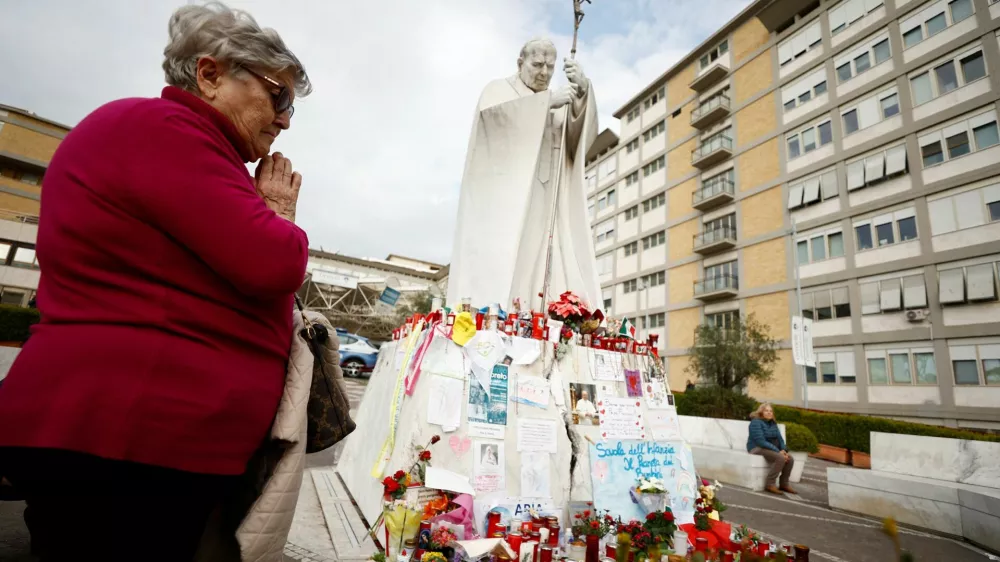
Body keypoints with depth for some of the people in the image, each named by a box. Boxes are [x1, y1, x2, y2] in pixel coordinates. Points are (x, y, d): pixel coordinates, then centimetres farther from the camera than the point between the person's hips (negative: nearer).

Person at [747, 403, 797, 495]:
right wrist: (778, 451, -23)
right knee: (780, 458, -29)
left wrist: (784, 450, -12)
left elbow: (779, 438, 9)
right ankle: (770, 484, -22)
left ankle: (783, 484, 2)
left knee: (790, 459, -13)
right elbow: (760, 441, -22)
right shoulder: (756, 422, -14)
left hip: (770, 449, 8)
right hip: (758, 448, -8)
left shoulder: (773, 423, 12)